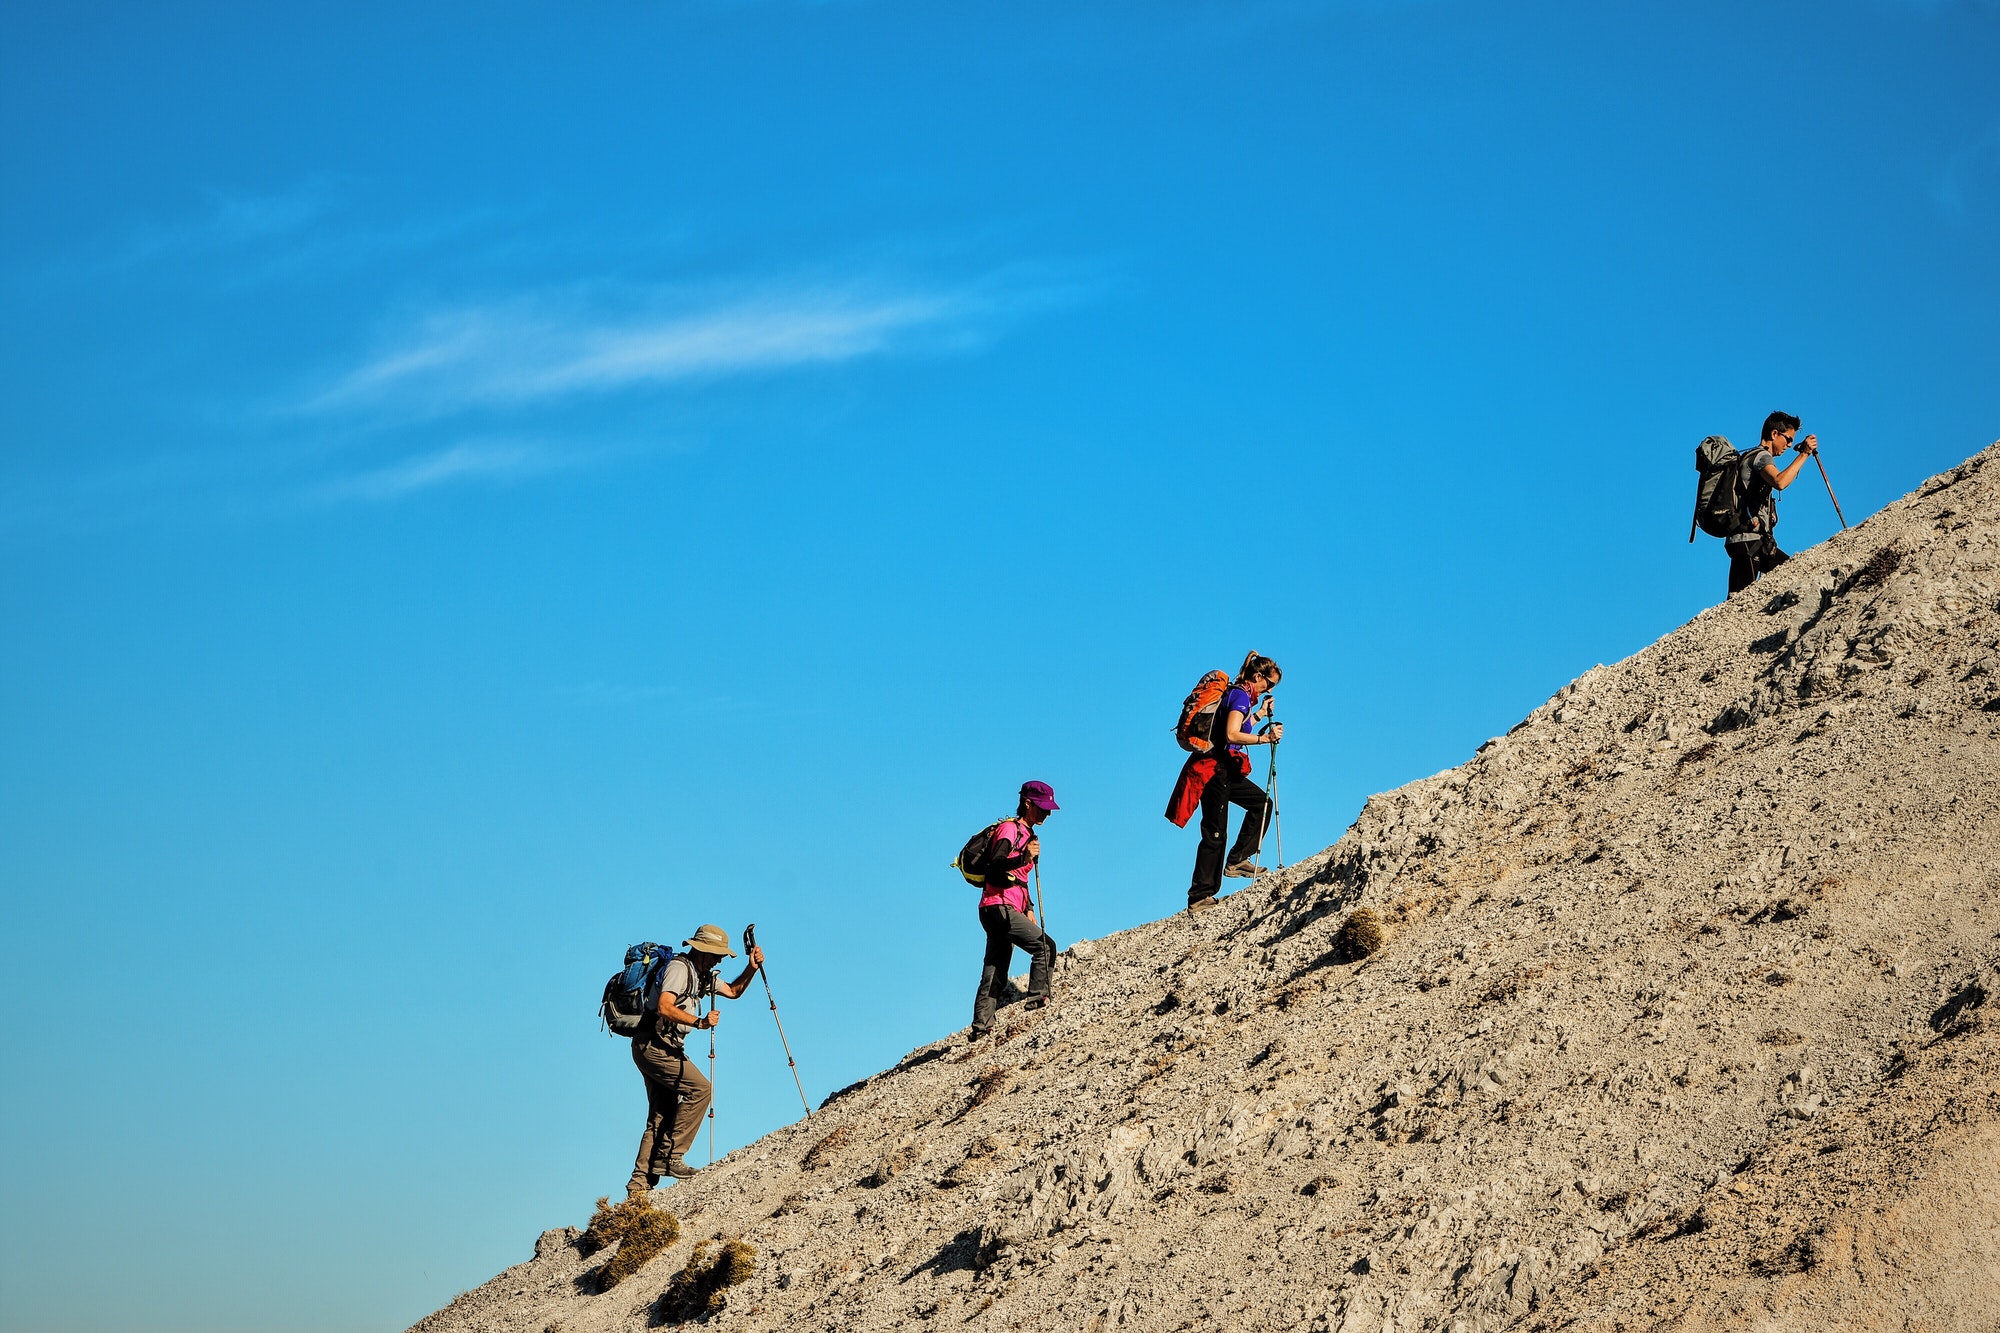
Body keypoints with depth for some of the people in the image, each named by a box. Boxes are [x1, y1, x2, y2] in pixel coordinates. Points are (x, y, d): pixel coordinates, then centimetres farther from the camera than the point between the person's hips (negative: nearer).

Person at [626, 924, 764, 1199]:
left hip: (658, 1049, 10)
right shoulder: (679, 968, -13)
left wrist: (752, 969, 10)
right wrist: (700, 1022, -31)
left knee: (661, 1116, 6)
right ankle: (669, 1156, -15)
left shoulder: (702, 975, 17)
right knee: (700, 1089, -16)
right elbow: (664, 1008, -25)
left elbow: (732, 991, 26)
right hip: (654, 1045, -10)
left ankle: (639, 1183, 4)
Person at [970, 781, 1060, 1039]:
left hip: (1006, 910, 10)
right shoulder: (1009, 829, -7)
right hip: (999, 906, -10)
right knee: (1045, 946, -11)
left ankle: (981, 1026, 3)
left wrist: (1029, 909, 17)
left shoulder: (1026, 834, 23)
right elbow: (994, 863, -21)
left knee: (995, 973, 5)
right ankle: (1038, 998, -11)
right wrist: (1025, 858, -34)